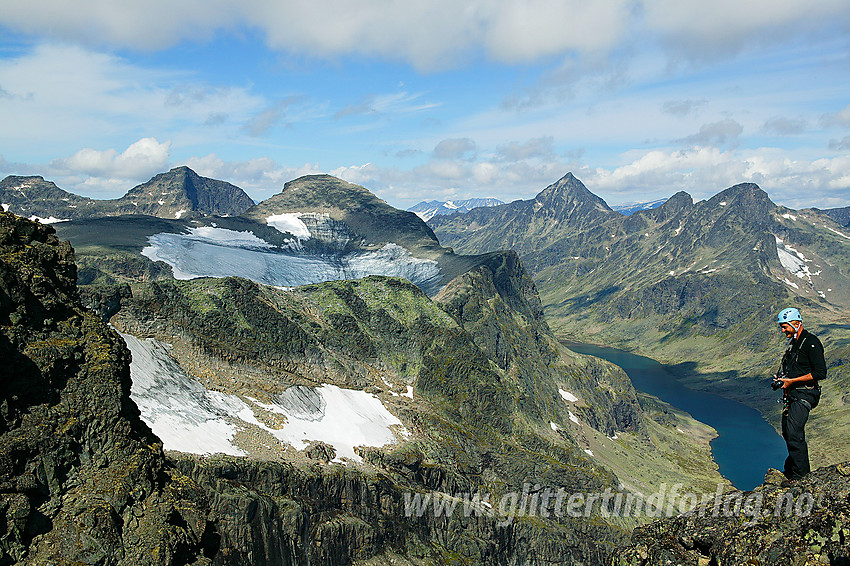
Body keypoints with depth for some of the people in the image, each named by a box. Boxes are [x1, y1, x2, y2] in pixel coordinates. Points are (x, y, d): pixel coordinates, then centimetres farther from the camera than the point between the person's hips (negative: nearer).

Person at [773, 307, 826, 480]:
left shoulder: (811, 343, -14)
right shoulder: (793, 342, 15)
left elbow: (820, 373, -20)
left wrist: (792, 381, -18)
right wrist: (782, 378, 10)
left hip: (804, 394, -9)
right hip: (792, 394, 10)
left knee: (794, 432, -17)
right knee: (787, 432, 14)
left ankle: (801, 477, -9)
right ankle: (790, 471, 30)